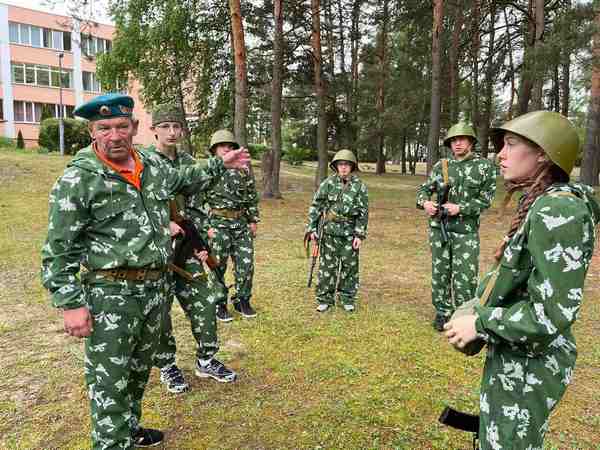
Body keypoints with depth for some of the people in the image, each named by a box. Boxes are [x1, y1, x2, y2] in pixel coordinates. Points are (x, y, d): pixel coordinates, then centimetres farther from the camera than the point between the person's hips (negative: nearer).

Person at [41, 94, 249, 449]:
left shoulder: (152, 166, 4)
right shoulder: (78, 180, -14)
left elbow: (184, 181, 26)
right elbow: (58, 250, -13)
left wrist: (220, 165, 23)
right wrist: (71, 303, -17)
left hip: (156, 286, 7)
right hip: (111, 294, -7)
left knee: (139, 370, 23)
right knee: (110, 381, 3)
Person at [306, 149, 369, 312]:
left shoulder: (360, 186, -1)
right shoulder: (328, 183, 0)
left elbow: (363, 212, 0)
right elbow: (315, 206, 2)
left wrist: (360, 235, -6)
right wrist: (312, 228, -3)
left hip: (350, 232, 0)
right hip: (330, 231, 0)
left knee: (350, 266, 7)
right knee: (327, 265, 5)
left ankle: (348, 299, 23)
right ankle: (325, 299, 17)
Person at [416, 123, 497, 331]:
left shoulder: (485, 167, 0)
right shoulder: (441, 166, 8)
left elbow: (485, 199, -4)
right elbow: (424, 189, 12)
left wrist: (460, 208, -16)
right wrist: (425, 203, -10)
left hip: (466, 230, -3)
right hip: (439, 227, 3)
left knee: (465, 275, -3)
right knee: (440, 272, 10)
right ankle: (442, 312, 24)